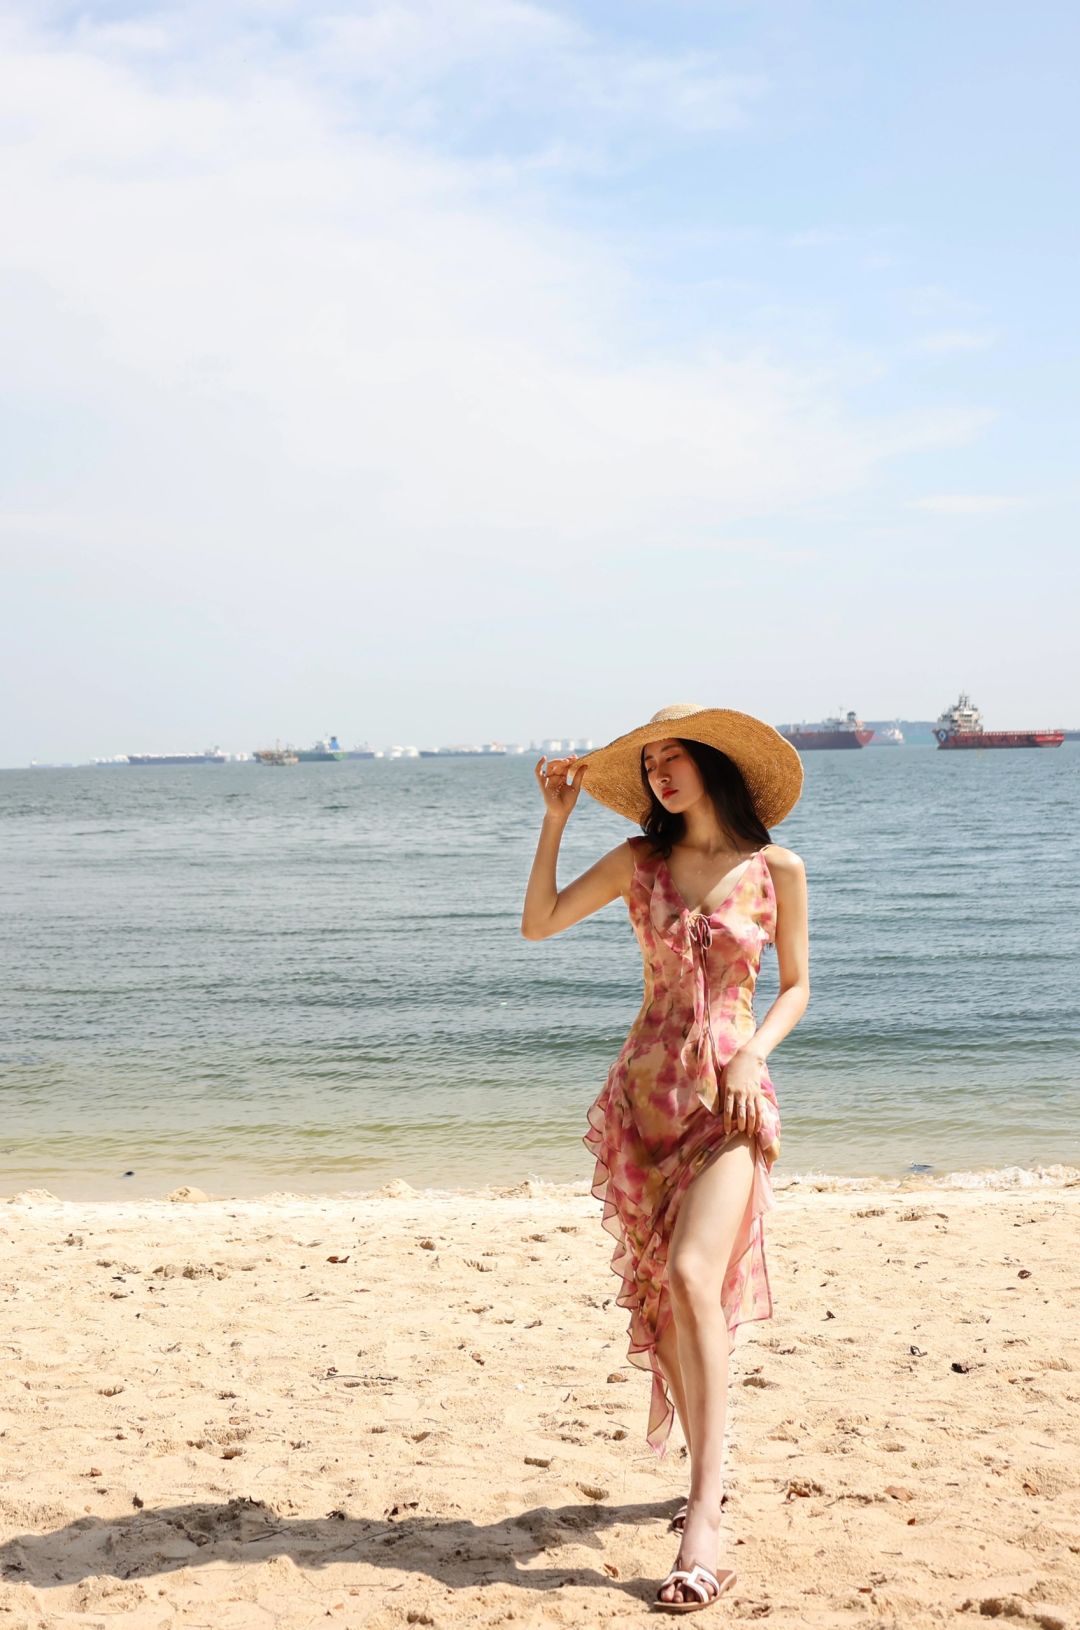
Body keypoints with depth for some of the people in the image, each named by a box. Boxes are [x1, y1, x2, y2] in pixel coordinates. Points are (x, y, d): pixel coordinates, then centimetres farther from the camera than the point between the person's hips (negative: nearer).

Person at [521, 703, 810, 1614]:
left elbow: (796, 986, 7)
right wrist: (557, 816, -1)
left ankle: (702, 1528, -21)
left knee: (693, 1276, -22)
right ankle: (710, 1474, 28)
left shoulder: (778, 869, 1)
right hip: (645, 1092, 4)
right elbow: (539, 923, 3)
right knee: (660, 1294, 7)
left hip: (731, 1098, -4)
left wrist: (752, 1055, -9)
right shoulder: (639, 859, 7)